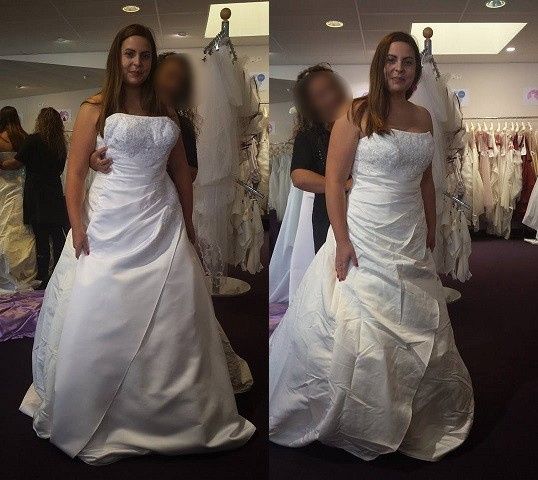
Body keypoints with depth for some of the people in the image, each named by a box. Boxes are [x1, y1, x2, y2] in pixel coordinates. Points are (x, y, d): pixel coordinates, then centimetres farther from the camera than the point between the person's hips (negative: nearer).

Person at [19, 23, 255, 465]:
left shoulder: (166, 112, 12)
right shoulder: (95, 109, 1)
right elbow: (75, 173, -2)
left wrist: (188, 224, 14)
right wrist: (78, 230, -10)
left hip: (162, 224, 3)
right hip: (110, 226, -3)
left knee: (175, 320, 5)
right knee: (100, 321, 2)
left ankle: (184, 417, 23)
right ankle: (89, 424, 22)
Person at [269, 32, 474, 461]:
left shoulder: (423, 117, 10)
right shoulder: (357, 114, -8)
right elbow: (334, 179, -12)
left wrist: (431, 229, 15)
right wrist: (341, 240, -17)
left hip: (411, 241, 6)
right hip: (363, 238, -6)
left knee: (417, 327, 14)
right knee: (354, 325, -1)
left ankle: (414, 418, 36)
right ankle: (341, 419, 21)